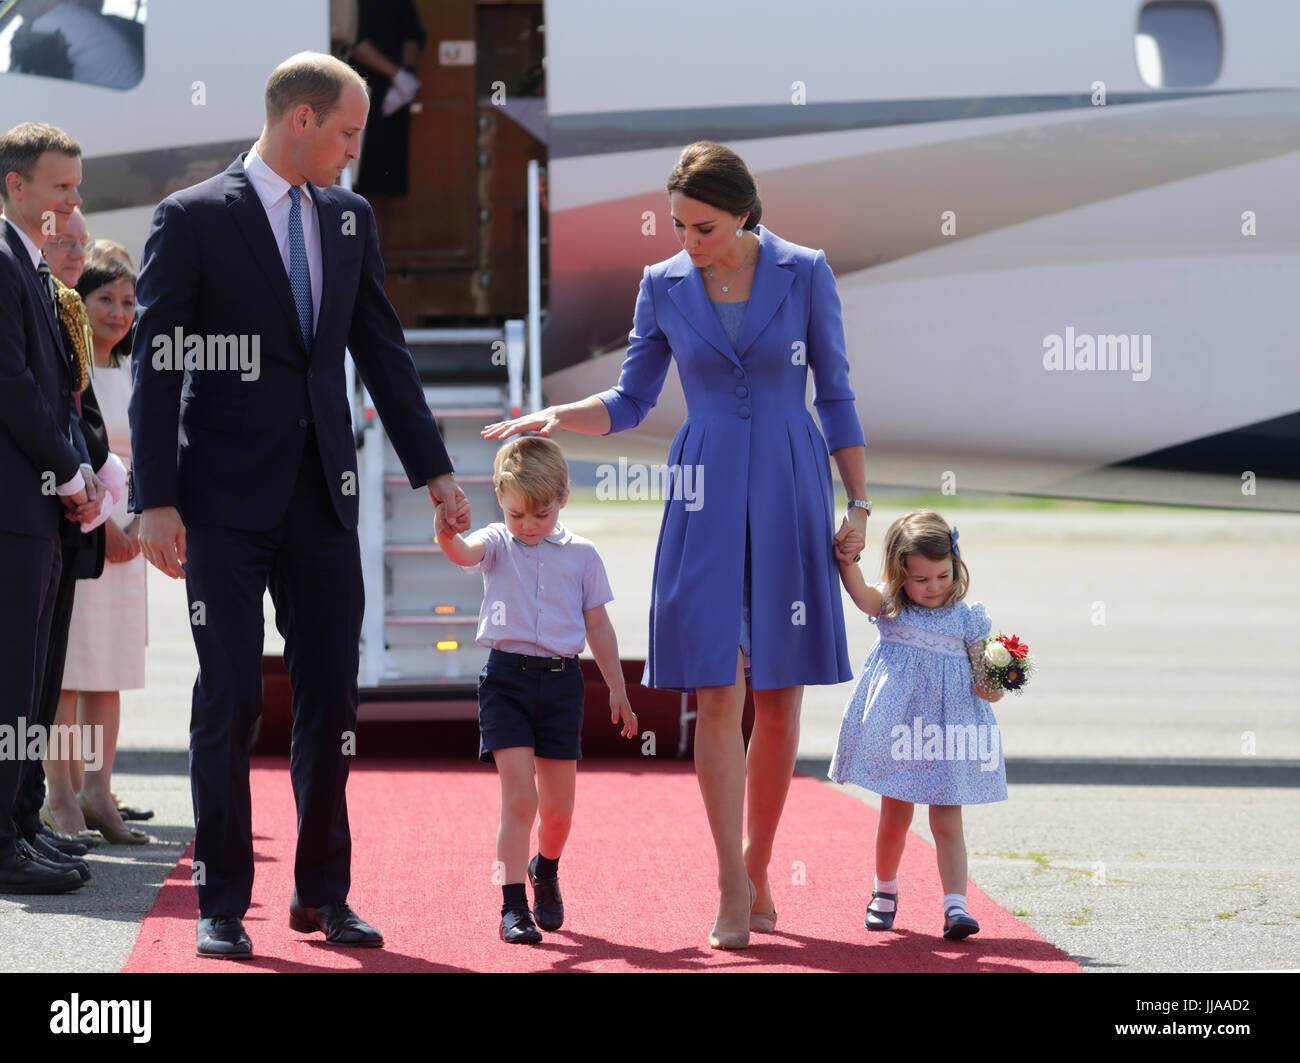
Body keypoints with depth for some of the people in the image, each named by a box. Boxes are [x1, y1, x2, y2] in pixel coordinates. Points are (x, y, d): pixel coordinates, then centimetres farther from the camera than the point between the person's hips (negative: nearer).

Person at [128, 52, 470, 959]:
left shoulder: (350, 219, 10)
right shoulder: (193, 219, -6)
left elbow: (384, 352, 15)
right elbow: (157, 366, -7)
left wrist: (434, 471, 11)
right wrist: (157, 501, -13)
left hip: (323, 493, 5)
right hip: (227, 499, -5)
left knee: (331, 695, 6)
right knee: (230, 699, -1)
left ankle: (323, 893, 16)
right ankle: (224, 903, 6)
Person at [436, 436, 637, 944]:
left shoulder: (581, 554, 7)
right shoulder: (497, 545, 2)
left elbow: (597, 625, 12)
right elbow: (464, 552, -21)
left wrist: (617, 689, 13)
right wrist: (447, 535, -45)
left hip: (562, 679, 2)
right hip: (507, 676, -2)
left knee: (558, 805, 8)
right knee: (518, 796, -11)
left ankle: (545, 870, 39)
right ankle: (513, 906, -7)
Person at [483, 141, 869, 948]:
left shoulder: (805, 274, -1)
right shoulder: (665, 286, 4)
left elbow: (837, 396, 4)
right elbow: (631, 402, 11)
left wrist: (860, 502, 1)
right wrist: (553, 418, -6)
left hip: (790, 490, -1)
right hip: (706, 496, 1)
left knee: (780, 695, 1)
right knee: (718, 689, -8)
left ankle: (759, 867, 16)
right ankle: (733, 884, -5)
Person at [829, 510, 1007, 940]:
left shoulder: (967, 618, 1)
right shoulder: (890, 608, 0)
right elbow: (863, 596, -20)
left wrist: (990, 688, -17)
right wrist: (848, 563, -37)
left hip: (947, 728, 0)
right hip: (898, 724, 0)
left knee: (947, 821, -3)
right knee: (895, 815, 12)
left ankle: (955, 905, -9)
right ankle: (884, 893, 33)